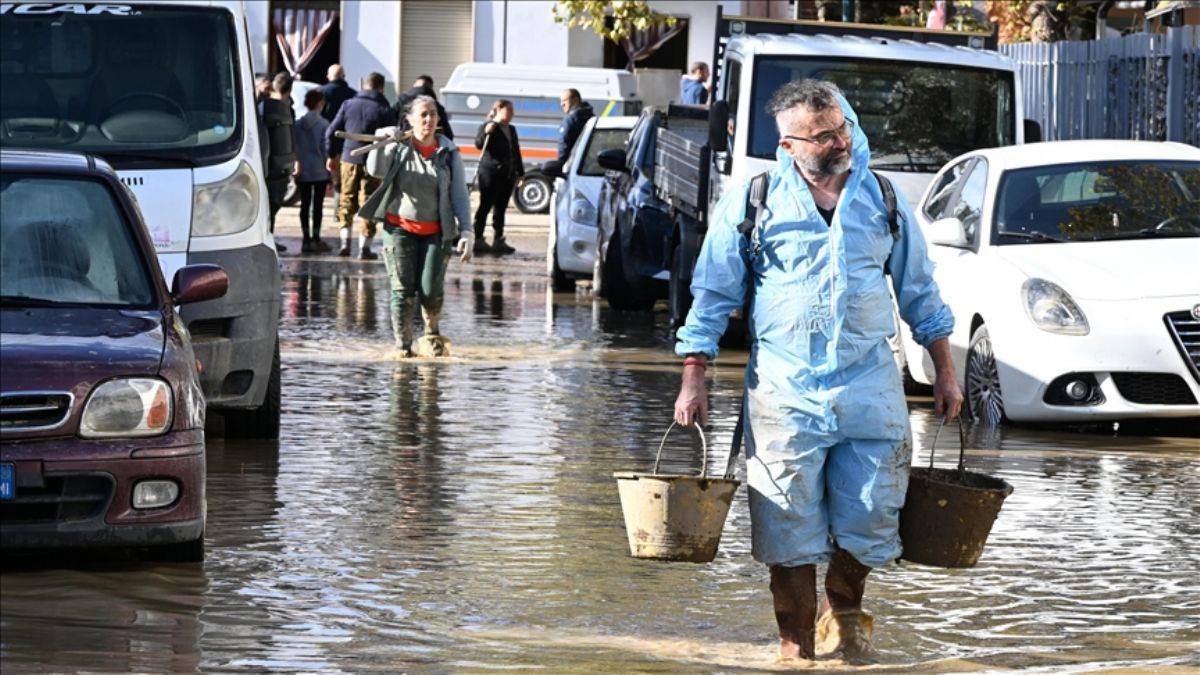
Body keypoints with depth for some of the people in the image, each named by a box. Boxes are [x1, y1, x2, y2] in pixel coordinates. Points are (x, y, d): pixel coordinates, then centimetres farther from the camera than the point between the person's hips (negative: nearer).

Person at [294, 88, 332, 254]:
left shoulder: (298, 124, 2)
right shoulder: (323, 124, -7)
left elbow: (294, 147, 3)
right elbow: (326, 148, -8)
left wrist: (296, 166, 9)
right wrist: (331, 171, -2)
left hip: (303, 171, 3)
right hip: (320, 171, -3)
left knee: (305, 204, 7)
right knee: (317, 205, 1)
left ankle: (306, 240, 7)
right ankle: (315, 239, 1)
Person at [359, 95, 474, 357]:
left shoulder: (448, 153, 1)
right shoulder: (399, 147, 1)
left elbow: (460, 195, 0)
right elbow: (376, 171, -13)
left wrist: (466, 231, -8)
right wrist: (381, 140, -26)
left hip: (435, 232, 0)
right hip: (400, 228, 0)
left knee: (430, 290, -7)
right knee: (403, 291, -5)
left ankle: (433, 335, 21)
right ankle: (403, 346, 1)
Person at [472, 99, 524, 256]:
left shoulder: (511, 130, 18)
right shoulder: (488, 126, -5)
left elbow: (516, 151, 23)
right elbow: (478, 144, -15)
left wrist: (520, 172, 20)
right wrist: (486, 133, -32)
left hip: (507, 175, 7)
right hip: (490, 174, -7)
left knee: (500, 208, 9)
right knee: (485, 206, -5)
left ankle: (498, 240, 13)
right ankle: (478, 240, -2)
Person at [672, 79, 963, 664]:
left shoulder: (884, 201, 9)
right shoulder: (750, 204, 0)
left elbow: (919, 292, 18)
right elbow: (712, 297, 4)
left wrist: (945, 372, 16)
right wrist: (693, 380, -1)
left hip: (872, 390, 2)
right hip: (784, 393, -2)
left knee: (870, 520, 3)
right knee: (790, 532, -1)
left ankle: (844, 610, 31)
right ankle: (796, 648, 11)